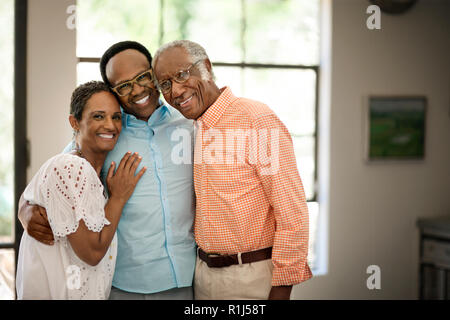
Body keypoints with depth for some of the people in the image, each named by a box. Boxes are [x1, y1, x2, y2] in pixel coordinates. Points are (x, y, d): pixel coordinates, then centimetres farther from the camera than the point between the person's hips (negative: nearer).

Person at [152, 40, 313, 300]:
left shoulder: (258, 120, -16)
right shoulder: (197, 130, 9)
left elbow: (292, 213, -18)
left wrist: (281, 290, -18)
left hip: (253, 277, -7)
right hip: (204, 272, 7)